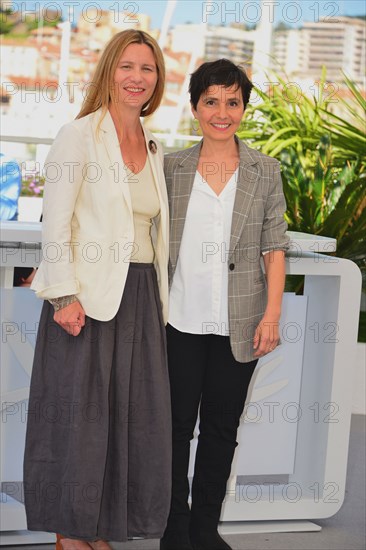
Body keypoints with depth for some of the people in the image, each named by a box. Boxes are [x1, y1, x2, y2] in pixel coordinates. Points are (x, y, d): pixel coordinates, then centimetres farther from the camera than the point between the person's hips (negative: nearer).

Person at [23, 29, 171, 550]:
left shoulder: (154, 149, 14)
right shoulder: (79, 135, -5)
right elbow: (56, 224, -10)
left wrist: (159, 300, 13)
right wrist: (64, 296, -17)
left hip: (140, 297, 6)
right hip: (88, 297, -6)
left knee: (135, 418, 8)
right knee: (79, 415, 3)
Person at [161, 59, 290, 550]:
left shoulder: (265, 172, 2)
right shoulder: (171, 167, 3)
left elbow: (274, 247, 1)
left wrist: (272, 314, -6)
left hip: (237, 324, 0)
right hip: (180, 320, 0)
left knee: (222, 427, 9)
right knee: (177, 424, 6)